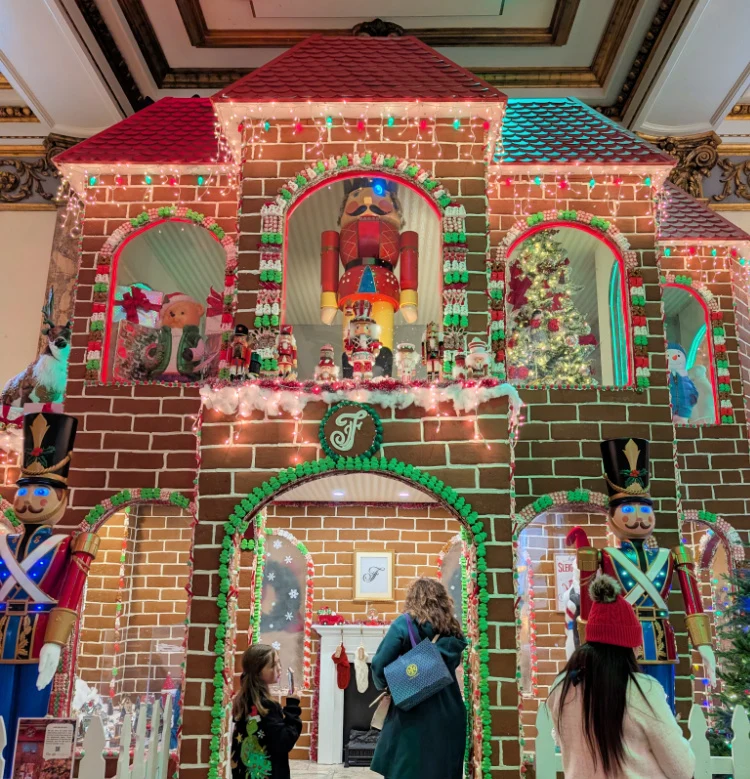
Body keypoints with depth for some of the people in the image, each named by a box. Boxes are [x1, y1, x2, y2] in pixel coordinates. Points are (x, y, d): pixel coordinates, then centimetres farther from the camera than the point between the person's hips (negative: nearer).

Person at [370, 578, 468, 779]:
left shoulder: (405, 624, -8)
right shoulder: (453, 629, 7)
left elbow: (380, 664, -10)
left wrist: (383, 685, 6)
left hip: (413, 710, -5)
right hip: (448, 712, 5)